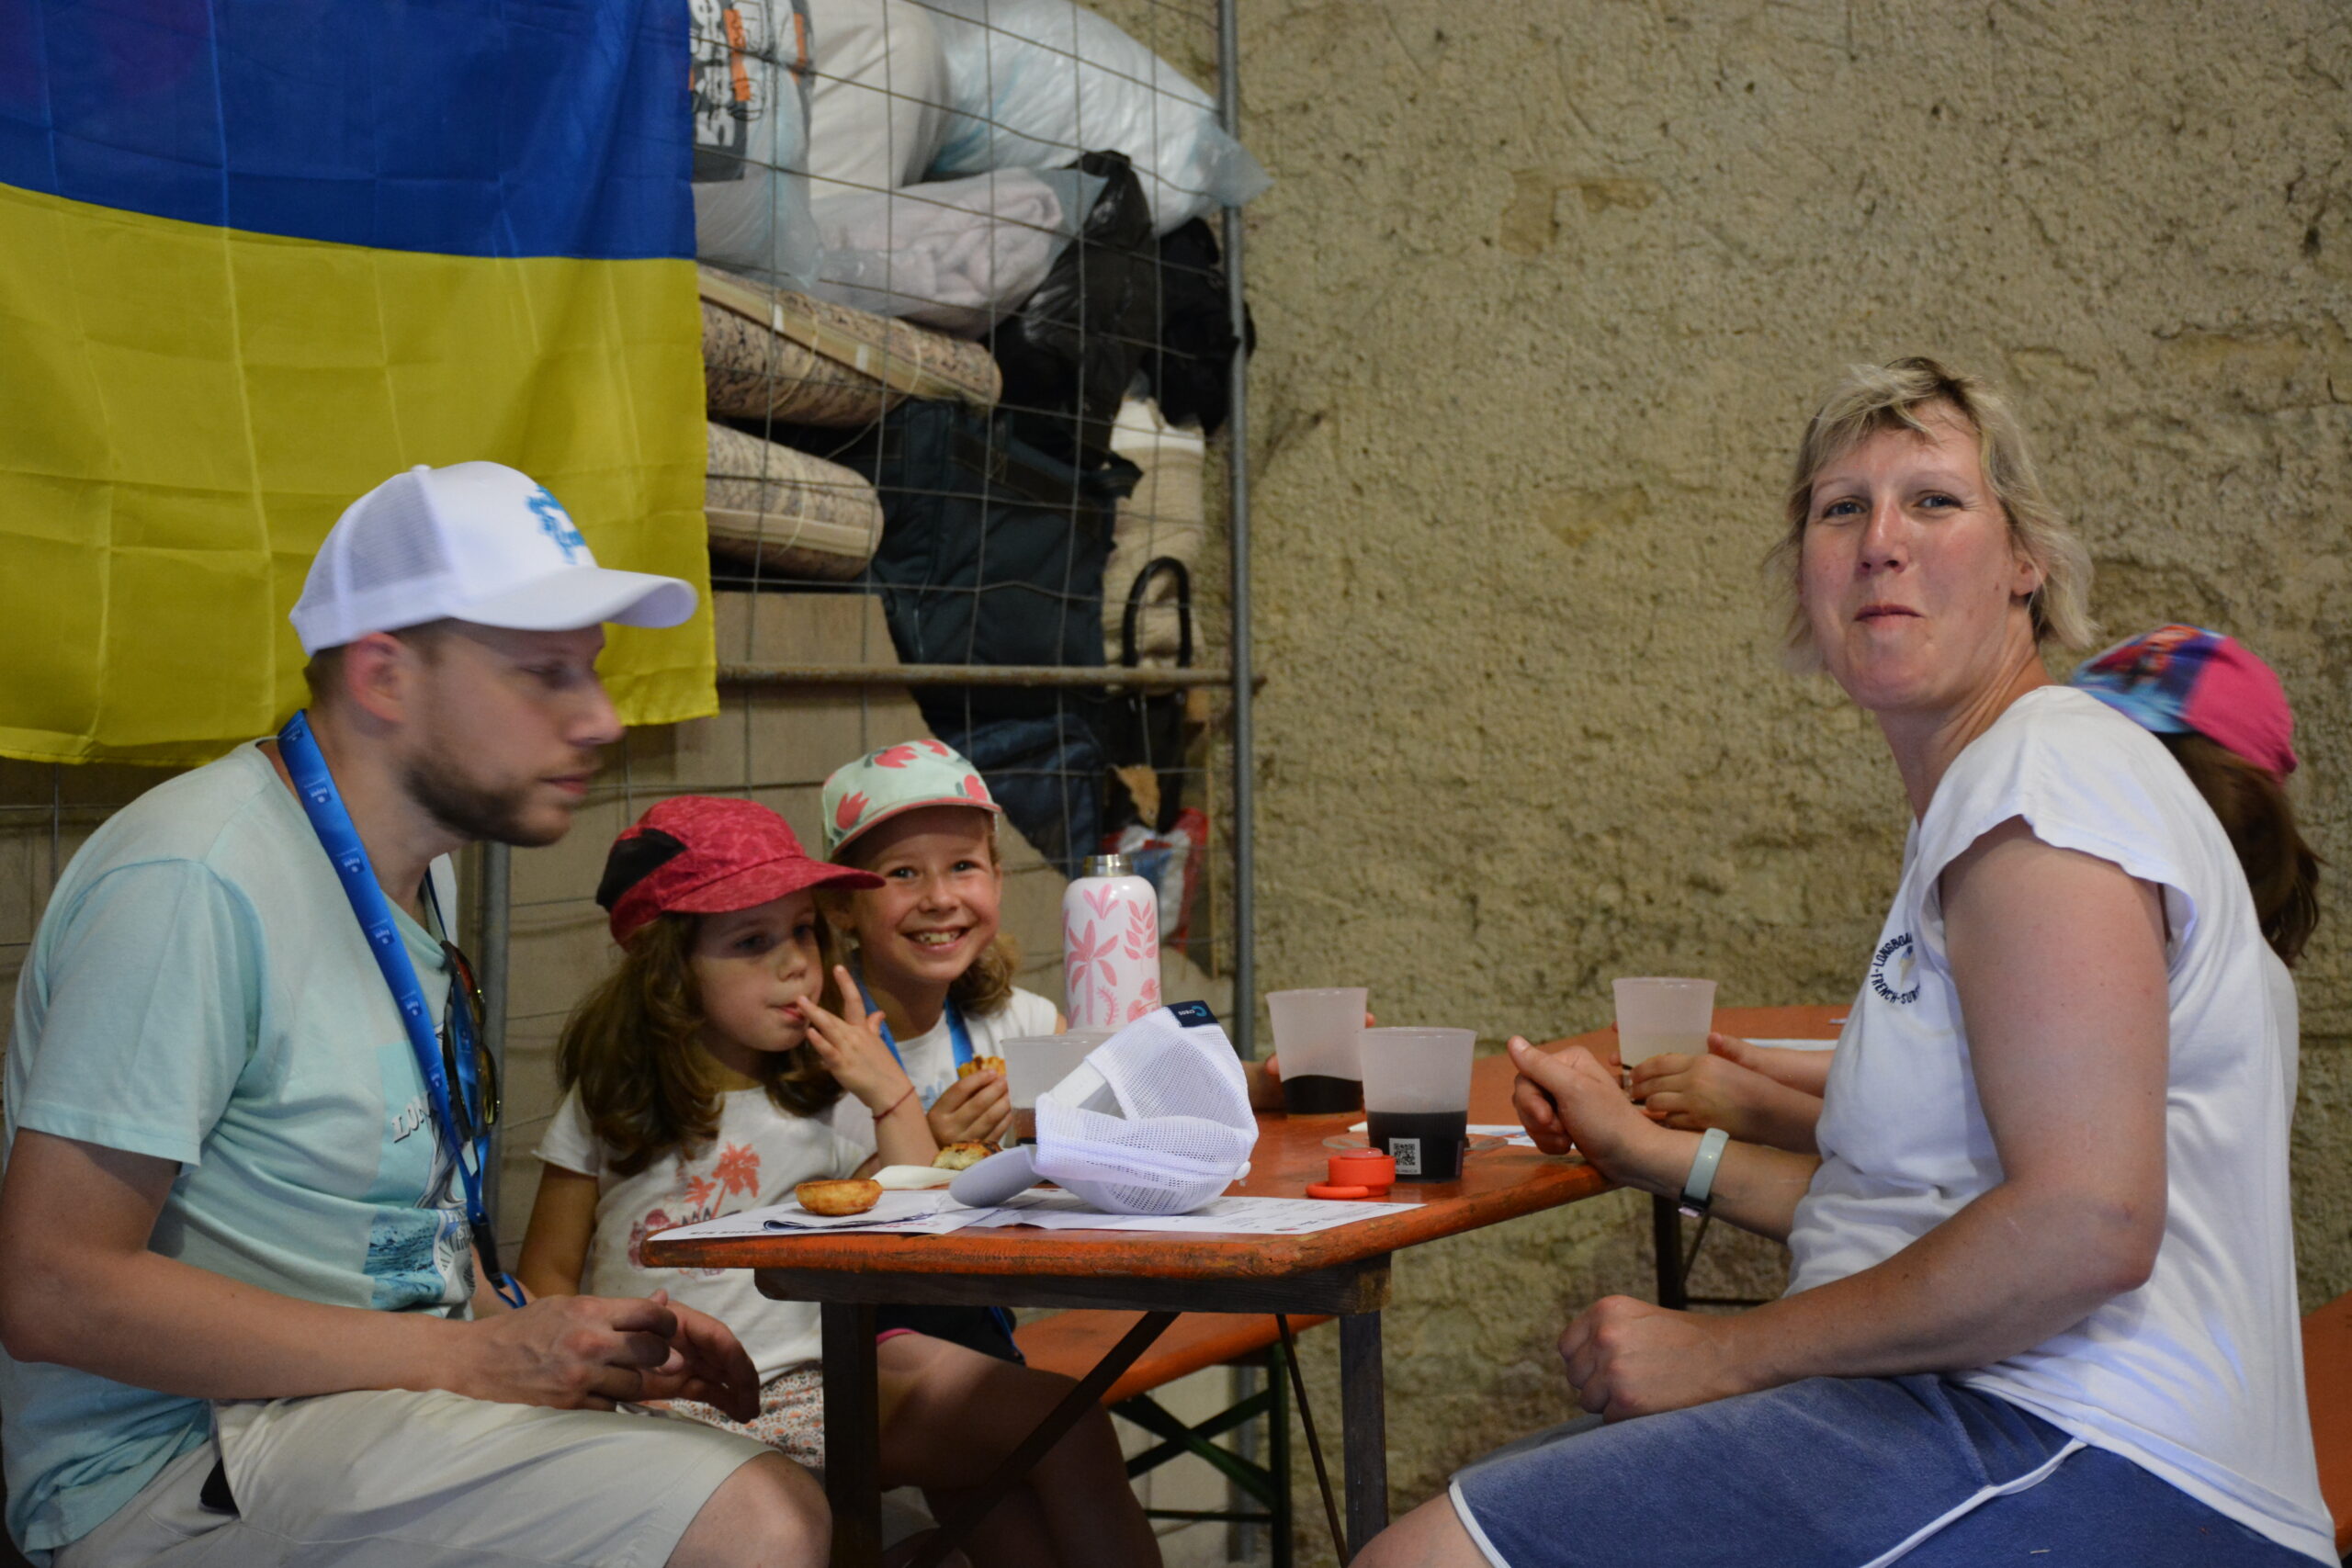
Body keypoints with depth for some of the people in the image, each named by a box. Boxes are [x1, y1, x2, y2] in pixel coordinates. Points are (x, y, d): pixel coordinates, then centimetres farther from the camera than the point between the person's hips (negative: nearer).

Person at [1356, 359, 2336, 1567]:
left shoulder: (2048, 775, -11)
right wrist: (1657, 1153, 25)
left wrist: (1726, 1352, -15)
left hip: (2082, 1467, -10)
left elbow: (2084, 1222, -23)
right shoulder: (1980, 801, 21)